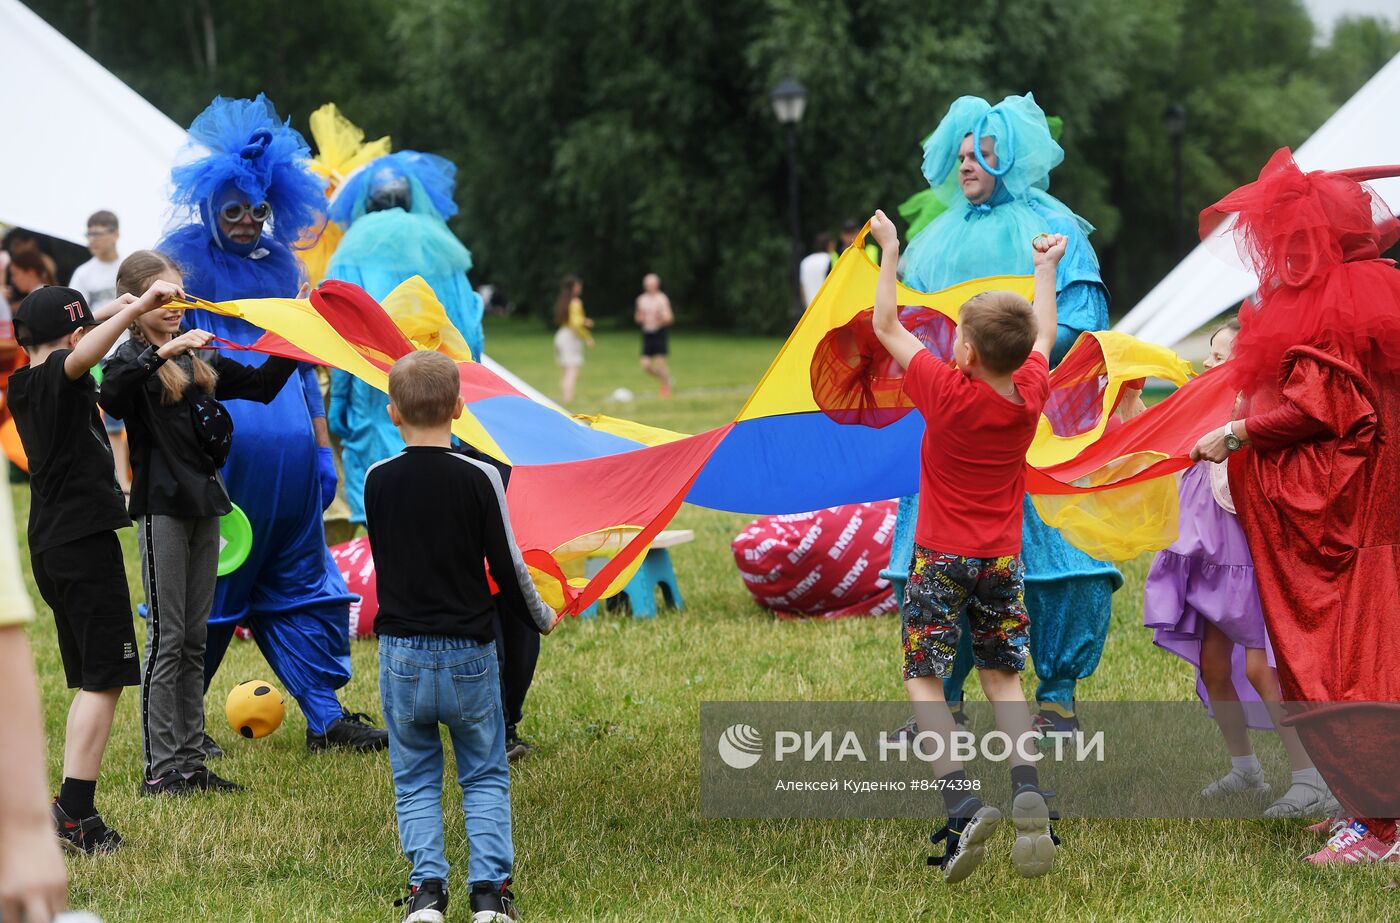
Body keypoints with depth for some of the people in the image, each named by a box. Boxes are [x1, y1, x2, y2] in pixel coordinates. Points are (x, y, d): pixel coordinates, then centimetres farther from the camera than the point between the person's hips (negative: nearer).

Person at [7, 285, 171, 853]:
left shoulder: (22, 386, 12)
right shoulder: (58, 375, -12)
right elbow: (81, 357, -37)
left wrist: (115, 315, 39)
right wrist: (133, 311, -47)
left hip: (49, 547, 9)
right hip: (85, 540, -9)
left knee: (89, 680, 15)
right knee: (104, 681, -8)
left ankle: (75, 811, 13)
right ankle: (75, 814, -15)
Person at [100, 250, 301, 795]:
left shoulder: (201, 358, 13)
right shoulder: (132, 359, -7)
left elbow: (260, 385, 19)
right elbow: (111, 397, -30)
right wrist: (162, 352, -38)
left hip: (203, 505, 7)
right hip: (162, 508, -7)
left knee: (194, 640, 9)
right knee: (166, 639, -5)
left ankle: (190, 762, 14)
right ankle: (161, 768, -2)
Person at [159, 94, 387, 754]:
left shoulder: (280, 262, 17)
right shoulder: (184, 260, 1)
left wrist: (322, 445, 19)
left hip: (288, 450, 5)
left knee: (303, 586, 7)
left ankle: (325, 717, 10)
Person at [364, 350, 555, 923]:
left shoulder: (377, 481, -3)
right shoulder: (479, 479, -10)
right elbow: (507, 565, -5)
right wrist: (541, 618, 13)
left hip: (401, 654, 1)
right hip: (468, 652, -1)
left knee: (415, 781, 13)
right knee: (485, 778, 11)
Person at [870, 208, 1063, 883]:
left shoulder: (946, 392, -18)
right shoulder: (1031, 394, -4)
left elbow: (887, 328, -6)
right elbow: (1043, 334, 17)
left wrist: (889, 251, 5)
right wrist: (1046, 267, 33)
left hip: (942, 557, -5)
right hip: (1004, 559, 5)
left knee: (923, 679, 1)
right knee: (1002, 677, 13)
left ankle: (963, 806, -18)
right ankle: (1027, 791, -10)